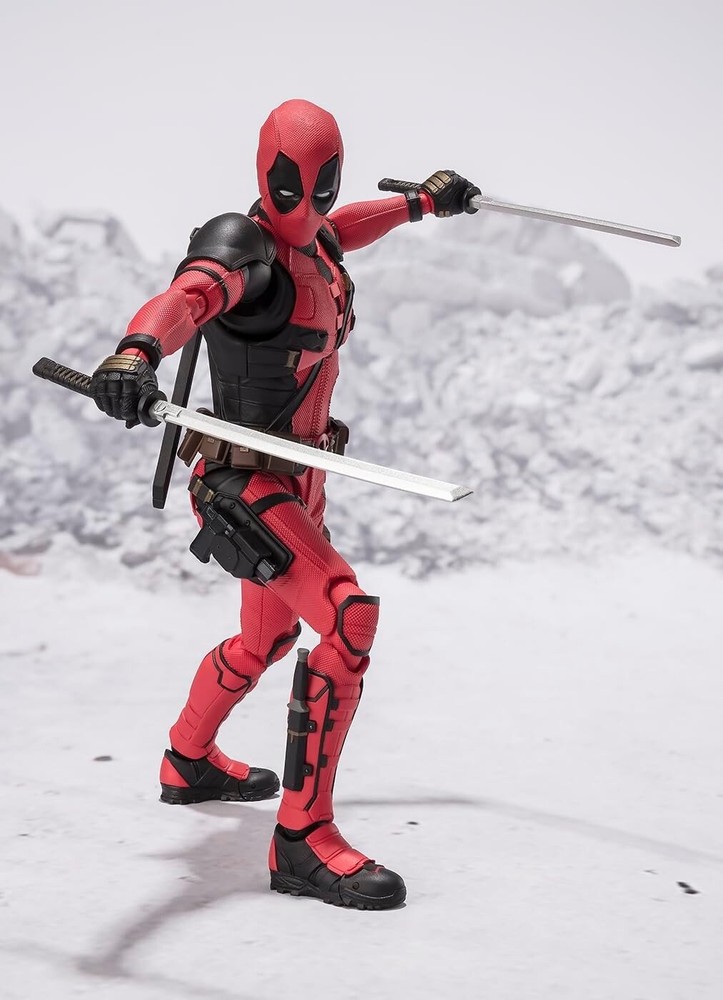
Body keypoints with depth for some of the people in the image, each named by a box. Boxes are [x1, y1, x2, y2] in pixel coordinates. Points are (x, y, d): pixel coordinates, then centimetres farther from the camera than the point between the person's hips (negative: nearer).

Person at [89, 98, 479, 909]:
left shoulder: (317, 238, 5)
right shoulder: (242, 247, -21)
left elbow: (342, 226, 30)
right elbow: (187, 295, -43)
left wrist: (422, 200, 45)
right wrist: (137, 351, -65)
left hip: (299, 480, 10)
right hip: (244, 486, -10)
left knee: (268, 638, 26)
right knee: (349, 614, -27)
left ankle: (189, 762, 52)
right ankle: (302, 840, -21)